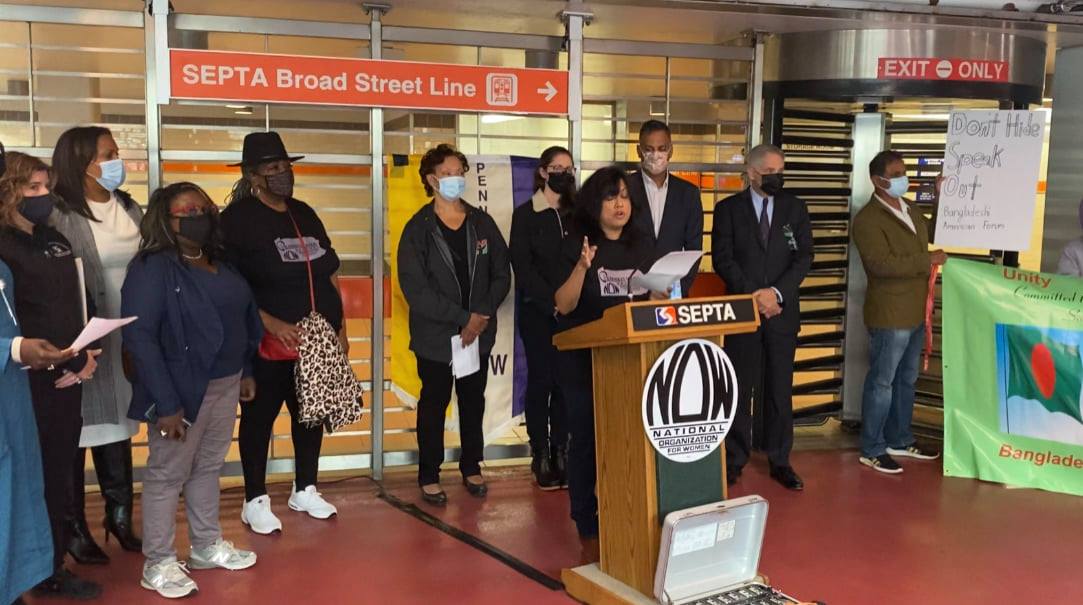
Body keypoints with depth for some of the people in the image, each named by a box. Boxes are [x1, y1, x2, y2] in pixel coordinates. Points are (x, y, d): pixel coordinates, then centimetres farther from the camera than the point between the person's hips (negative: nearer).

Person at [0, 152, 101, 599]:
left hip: (68, 374, 7)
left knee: (60, 475, 13)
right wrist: (65, 364, -10)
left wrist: (83, 354, -1)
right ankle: (36, 576, 12)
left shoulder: (53, 239, 14)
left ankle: (54, 569, 25)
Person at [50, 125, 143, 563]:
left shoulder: (130, 209, 10)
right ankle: (76, 529, 16)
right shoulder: (59, 216, -12)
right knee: (77, 433, 3)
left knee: (118, 426, 15)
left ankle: (120, 516, 29)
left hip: (127, 340, 6)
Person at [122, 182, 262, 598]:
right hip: (183, 390, -7)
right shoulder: (152, 268, -15)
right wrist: (166, 403, -23)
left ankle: (207, 546, 32)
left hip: (225, 385, 7)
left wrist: (245, 372, 12)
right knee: (167, 475, 4)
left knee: (208, 467, 18)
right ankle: (158, 564, 16)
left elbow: (240, 319, 15)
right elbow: (139, 337, -21)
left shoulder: (219, 264, 9)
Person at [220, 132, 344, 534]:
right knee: (259, 418, 5)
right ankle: (255, 501, 18)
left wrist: (340, 328, 13)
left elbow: (329, 274, 16)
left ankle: (305, 491, 30)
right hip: (267, 342, -6)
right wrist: (272, 324, -21)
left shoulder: (304, 214, 12)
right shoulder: (237, 218, -8)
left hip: (316, 339, 6)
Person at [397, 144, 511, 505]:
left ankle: (471, 468, 29)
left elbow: (501, 275, 4)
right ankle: (429, 477, 18)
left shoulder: (482, 224, 4)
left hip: (479, 334, 3)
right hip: (435, 336, -3)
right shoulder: (418, 229, -7)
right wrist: (463, 318, -18)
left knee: (473, 402, 13)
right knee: (433, 404, 8)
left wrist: (482, 316, -11)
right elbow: (414, 288, -15)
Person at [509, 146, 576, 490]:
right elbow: (523, 267, -5)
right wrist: (553, 303, -14)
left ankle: (560, 453, 9)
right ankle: (541, 456, 6)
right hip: (537, 311, -3)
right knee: (541, 380, -1)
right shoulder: (525, 214, 2)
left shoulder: (576, 213, 12)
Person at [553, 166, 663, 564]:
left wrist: (666, 292, -8)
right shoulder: (575, 246, -3)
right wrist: (582, 267, -24)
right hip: (583, 359, -3)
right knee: (586, 441, 2)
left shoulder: (642, 246, 9)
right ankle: (588, 533, 11)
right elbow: (563, 306, -10)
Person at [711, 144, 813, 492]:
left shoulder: (795, 208, 9)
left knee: (780, 388, 5)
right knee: (739, 388, 2)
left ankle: (779, 460, 15)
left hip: (782, 311, 2)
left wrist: (777, 292, -13)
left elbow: (804, 257, 1)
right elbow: (722, 258, -3)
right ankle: (734, 460, 11)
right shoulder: (728, 209, 4)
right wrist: (752, 296, -13)